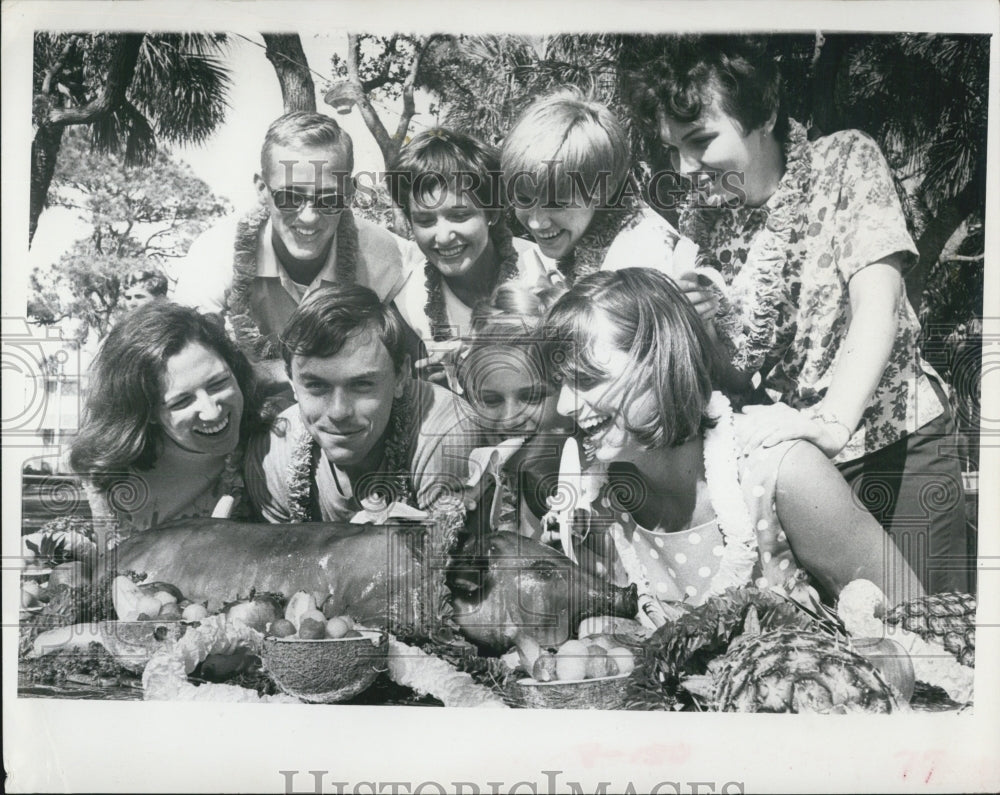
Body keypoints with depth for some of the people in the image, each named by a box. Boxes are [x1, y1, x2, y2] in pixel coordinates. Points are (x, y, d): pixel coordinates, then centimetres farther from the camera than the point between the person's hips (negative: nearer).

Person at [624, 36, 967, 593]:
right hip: (780, 457, 3)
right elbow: (721, 359, 3)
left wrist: (831, 422, -36)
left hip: (893, 450, -3)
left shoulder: (845, 163, -10)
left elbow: (876, 306, -22)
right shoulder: (703, 213, 1)